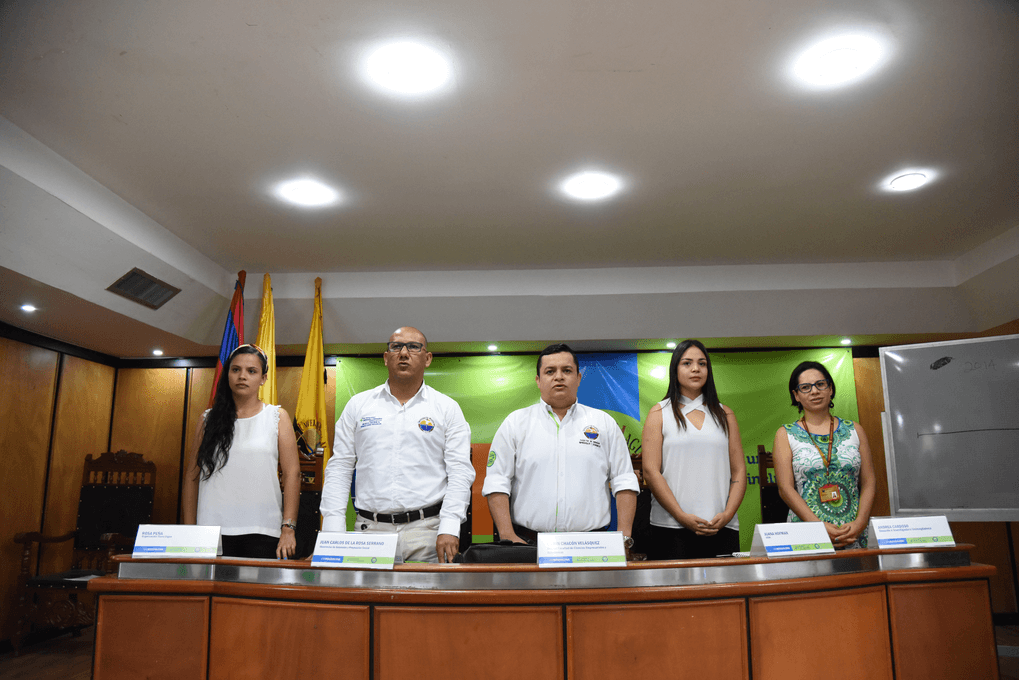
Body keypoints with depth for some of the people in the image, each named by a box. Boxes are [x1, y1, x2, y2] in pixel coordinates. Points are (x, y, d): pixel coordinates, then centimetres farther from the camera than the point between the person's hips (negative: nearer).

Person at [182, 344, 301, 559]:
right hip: (213, 529, 2)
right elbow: (192, 476, 11)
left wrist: (288, 528, -7)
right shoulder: (210, 419, 12)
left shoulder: (277, 417, 6)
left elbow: (292, 474, 0)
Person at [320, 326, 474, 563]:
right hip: (370, 528, 2)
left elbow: (460, 472, -1)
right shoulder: (358, 405, 10)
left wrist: (449, 529, -13)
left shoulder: (447, 408, 5)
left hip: (427, 530, -1)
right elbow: (338, 469, 9)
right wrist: (333, 530, 1)